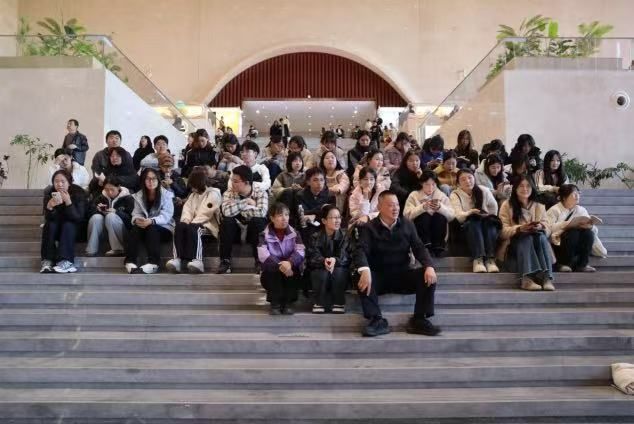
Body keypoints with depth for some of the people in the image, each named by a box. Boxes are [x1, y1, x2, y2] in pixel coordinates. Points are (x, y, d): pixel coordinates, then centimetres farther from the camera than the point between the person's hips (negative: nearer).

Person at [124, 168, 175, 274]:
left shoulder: (166, 194, -6)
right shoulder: (139, 195, 6)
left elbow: (166, 216, -15)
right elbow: (136, 213, 1)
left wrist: (151, 221, -34)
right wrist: (137, 219, -25)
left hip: (164, 228, -3)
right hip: (146, 225, 3)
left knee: (151, 229, -33)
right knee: (136, 227, -28)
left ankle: (153, 263, -46)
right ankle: (130, 261, -39)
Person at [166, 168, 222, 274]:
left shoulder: (213, 194, 0)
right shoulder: (193, 194, 24)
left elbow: (205, 214, -11)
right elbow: (187, 209, 8)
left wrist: (191, 223, -18)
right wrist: (186, 220, -13)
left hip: (208, 224, -6)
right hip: (194, 223, 6)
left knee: (192, 228, -38)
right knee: (179, 226, -28)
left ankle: (196, 260, -52)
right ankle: (178, 258, -44)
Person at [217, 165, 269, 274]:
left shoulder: (260, 193, -12)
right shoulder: (229, 193, -7)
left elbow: (261, 212, -32)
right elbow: (227, 211, -27)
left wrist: (237, 206, -23)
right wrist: (246, 202, -24)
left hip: (255, 231, -1)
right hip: (235, 230, 2)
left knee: (257, 220, -33)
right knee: (226, 220, -29)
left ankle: (259, 260, -20)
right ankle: (225, 261, -21)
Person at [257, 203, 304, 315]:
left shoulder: (295, 233, 3)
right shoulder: (264, 235, -3)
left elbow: (300, 251, -14)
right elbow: (263, 255, -20)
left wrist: (289, 262, -35)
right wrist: (279, 265, -35)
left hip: (290, 269, 1)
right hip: (271, 275, -1)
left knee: (294, 269, -29)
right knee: (274, 269, -31)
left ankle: (288, 303, -16)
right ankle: (275, 304, -19)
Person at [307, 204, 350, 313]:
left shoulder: (344, 236, -3)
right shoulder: (315, 237, -4)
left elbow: (346, 257, -16)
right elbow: (312, 257, -17)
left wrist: (335, 260, -39)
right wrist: (324, 261, -40)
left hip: (340, 268, 0)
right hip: (319, 271, 0)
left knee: (338, 272, -32)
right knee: (322, 272, -32)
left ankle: (339, 303, -15)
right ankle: (318, 303, -14)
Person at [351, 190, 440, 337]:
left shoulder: (407, 225, 7)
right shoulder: (369, 228, -3)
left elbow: (419, 248, -1)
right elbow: (360, 250, -18)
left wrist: (429, 266, -23)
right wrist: (365, 270, -41)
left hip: (402, 274, 2)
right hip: (379, 276, -2)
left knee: (428, 275, -22)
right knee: (363, 278, -33)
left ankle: (419, 320, -14)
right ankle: (377, 320, -25)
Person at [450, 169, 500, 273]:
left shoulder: (483, 190, 3)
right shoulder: (455, 195, -5)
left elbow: (494, 206, 15)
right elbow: (458, 215, -19)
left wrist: (492, 218, 3)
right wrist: (469, 213, -38)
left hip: (487, 226, 2)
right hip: (467, 227, -2)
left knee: (490, 221, -32)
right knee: (473, 221, -35)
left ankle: (490, 259, -41)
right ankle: (478, 259, -49)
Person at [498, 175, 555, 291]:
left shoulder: (539, 206, 13)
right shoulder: (507, 205, 3)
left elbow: (548, 230, 2)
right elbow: (503, 231, -7)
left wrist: (540, 227, -21)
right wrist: (519, 228, -25)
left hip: (536, 244, 2)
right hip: (514, 244, -2)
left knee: (540, 236, -29)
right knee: (526, 237, -33)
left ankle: (546, 277, -41)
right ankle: (526, 278, -48)